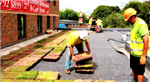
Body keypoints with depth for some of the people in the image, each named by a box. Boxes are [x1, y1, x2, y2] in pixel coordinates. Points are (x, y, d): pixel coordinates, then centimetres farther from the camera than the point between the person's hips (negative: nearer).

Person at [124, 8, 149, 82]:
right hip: (133, 53, 9)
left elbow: (146, 40, -27)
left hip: (140, 54, -9)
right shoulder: (134, 24, 8)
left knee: (139, 72, 2)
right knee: (133, 68, 24)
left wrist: (143, 56, -26)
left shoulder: (141, 24, -23)